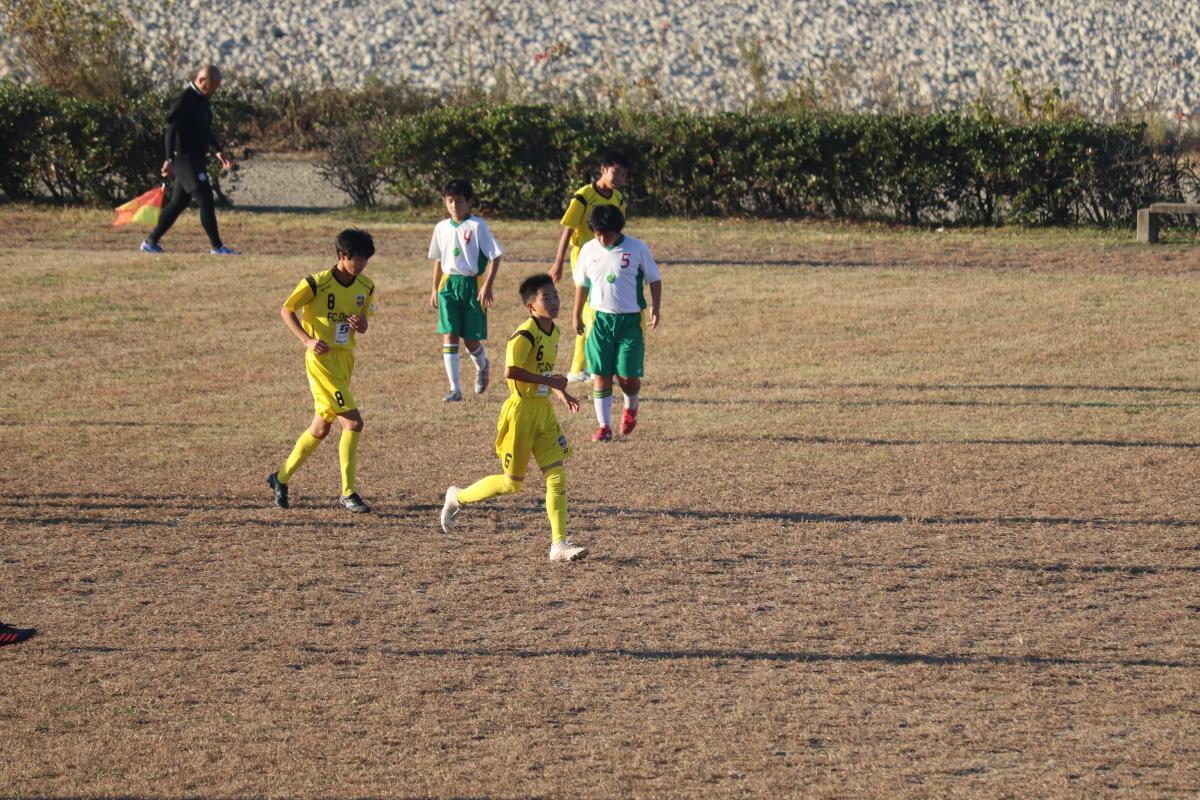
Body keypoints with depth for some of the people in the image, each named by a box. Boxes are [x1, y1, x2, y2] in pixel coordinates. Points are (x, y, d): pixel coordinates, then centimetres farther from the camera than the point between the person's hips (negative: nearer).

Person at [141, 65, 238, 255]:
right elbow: (171, 131, -20)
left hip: (197, 159, 10)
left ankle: (151, 242, 17)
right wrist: (170, 160, -24)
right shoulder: (184, 101, -15)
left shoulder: (202, 100, 14)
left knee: (179, 202, 11)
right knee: (205, 199, -10)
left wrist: (218, 151, 23)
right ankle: (216, 246, -7)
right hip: (185, 159, -10)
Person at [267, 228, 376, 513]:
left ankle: (281, 478, 31)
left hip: (345, 359, 8)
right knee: (353, 422, -16)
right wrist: (308, 340, -17)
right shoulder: (317, 284, -14)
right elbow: (286, 310, -6)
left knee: (322, 427, 15)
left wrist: (360, 324, -9)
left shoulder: (365, 287, 5)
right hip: (321, 360, -8)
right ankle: (348, 493, -10)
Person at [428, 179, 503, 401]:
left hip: (472, 284, -4)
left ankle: (482, 367, 36)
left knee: (471, 340, 1)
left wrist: (488, 286, -15)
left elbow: (494, 257, -8)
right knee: (449, 335, -7)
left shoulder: (477, 226, -8)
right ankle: (455, 389, -5)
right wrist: (435, 289, 18)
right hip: (449, 284, 4)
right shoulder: (442, 228, 7)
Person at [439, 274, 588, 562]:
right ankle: (458, 498, 26)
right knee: (512, 483, 3)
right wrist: (549, 381, -25)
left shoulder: (552, 332, 10)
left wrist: (560, 392, 16)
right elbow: (511, 370, -29)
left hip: (544, 411, 8)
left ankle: (559, 544, -3)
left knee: (557, 474, -3)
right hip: (521, 410, -8)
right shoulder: (525, 334, -18)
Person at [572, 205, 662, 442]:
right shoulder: (589, 250, 3)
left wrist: (656, 308, -9)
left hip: (630, 320, -2)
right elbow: (582, 284, 16)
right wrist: (576, 315, 20)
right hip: (600, 319, 2)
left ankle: (631, 407, 28)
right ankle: (604, 426, 6)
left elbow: (654, 279, 3)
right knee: (600, 375, -2)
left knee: (628, 375, -5)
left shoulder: (637, 248, -5)